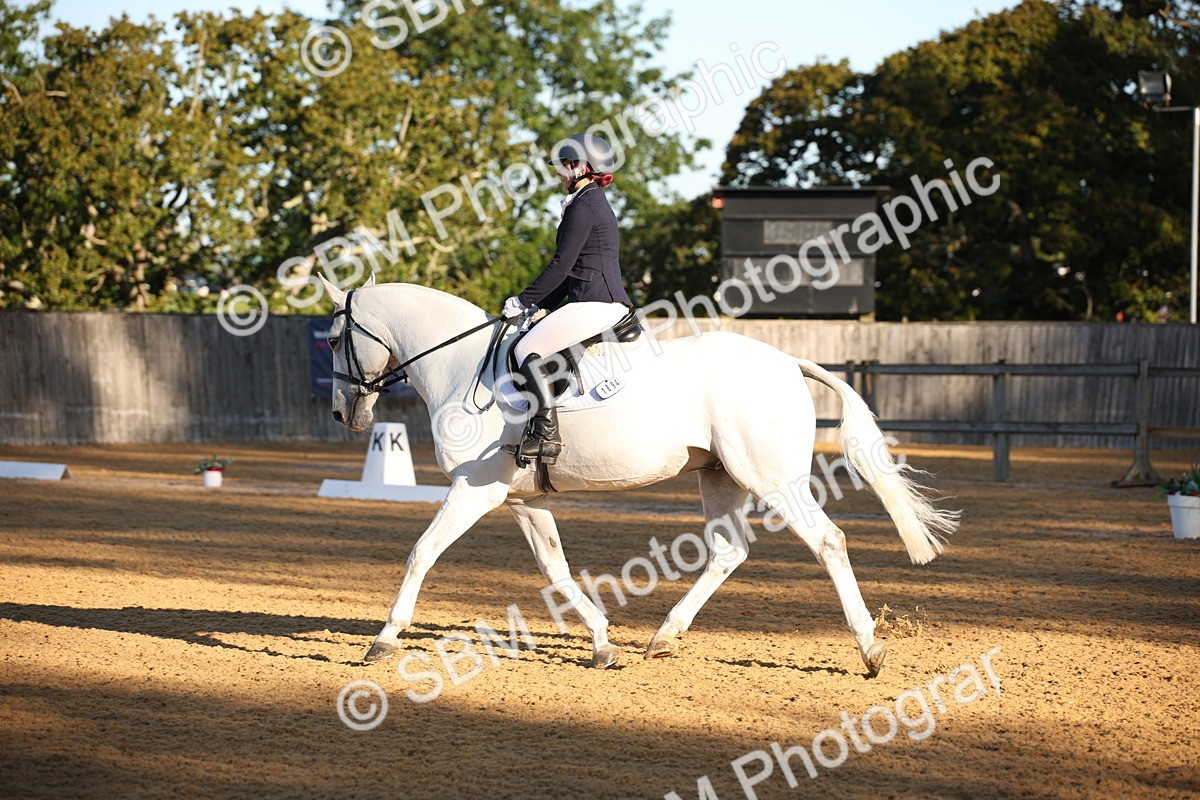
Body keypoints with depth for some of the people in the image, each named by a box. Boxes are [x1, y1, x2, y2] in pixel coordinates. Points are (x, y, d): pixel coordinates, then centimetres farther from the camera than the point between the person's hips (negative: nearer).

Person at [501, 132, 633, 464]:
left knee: (527, 349, -15)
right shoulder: (596, 203, 22)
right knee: (532, 348, 18)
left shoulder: (583, 206, -11)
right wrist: (540, 305, 21)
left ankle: (546, 434, -21)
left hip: (595, 303, -11)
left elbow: (561, 265, -14)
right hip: (610, 303, 11)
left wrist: (524, 301, -6)